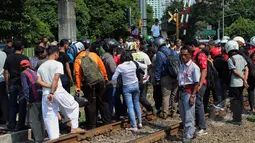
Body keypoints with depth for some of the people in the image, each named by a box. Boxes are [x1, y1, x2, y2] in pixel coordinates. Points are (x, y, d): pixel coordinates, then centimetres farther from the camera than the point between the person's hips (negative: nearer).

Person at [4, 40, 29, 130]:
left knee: (12, 105, 12)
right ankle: (20, 125, 7)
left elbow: (6, 73, 3)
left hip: (12, 84, 3)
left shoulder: (9, 58, 2)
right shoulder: (25, 58, -8)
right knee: (22, 105, 4)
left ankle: (11, 124, 15)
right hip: (22, 84, -3)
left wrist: (7, 85, 10)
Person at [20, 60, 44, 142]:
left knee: (33, 120, -2)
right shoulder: (34, 72, 19)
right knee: (40, 119, 16)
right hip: (41, 98, 7)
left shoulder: (23, 74, -1)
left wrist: (27, 99, -11)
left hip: (34, 99, -7)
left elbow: (25, 87, -13)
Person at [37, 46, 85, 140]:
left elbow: (39, 81, 0)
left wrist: (49, 86, -5)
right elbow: (55, 79, -15)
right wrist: (52, 92, -16)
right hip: (58, 92, -5)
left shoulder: (41, 67, 13)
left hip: (46, 94, 5)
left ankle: (54, 138, 8)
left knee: (50, 118, 7)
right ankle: (74, 127, 10)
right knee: (74, 106, 15)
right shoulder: (58, 64, -4)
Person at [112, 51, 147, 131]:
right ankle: (140, 123, 21)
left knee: (130, 107, -2)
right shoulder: (134, 64, -8)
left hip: (127, 87, -3)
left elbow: (114, 78, -11)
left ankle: (134, 126, -4)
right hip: (135, 85, 3)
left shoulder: (120, 66, -16)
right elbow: (145, 67, 6)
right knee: (136, 103, 18)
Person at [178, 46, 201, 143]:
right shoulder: (181, 66, 10)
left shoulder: (194, 67, -12)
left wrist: (192, 96, -18)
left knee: (189, 116, -3)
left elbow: (196, 83, -13)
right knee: (183, 115, 16)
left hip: (189, 92, -8)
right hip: (181, 92, 8)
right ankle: (190, 131, 31)